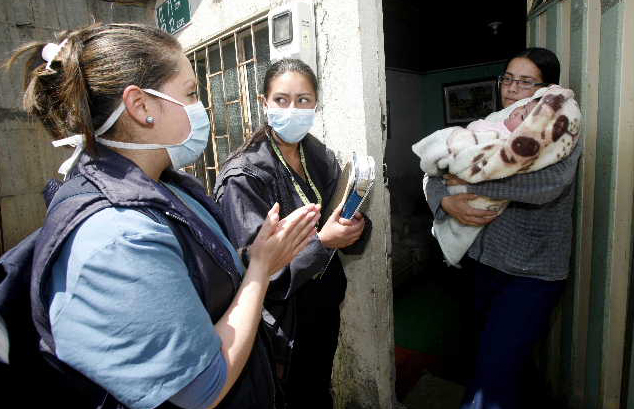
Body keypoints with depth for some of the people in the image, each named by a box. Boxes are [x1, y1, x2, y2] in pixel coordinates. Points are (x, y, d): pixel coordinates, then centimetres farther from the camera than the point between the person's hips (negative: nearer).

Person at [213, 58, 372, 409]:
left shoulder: (323, 159, -1)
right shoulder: (243, 176, -20)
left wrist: (356, 225, -18)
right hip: (281, 324, -5)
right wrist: (321, 242, -32)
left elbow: (352, 242, 4)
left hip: (325, 310, 6)